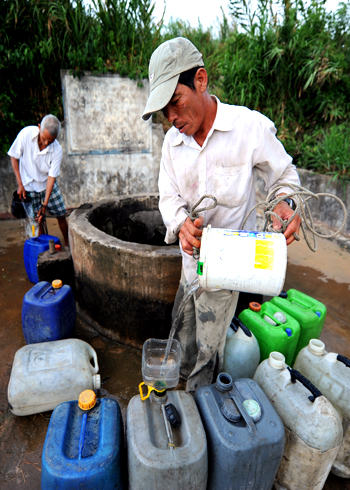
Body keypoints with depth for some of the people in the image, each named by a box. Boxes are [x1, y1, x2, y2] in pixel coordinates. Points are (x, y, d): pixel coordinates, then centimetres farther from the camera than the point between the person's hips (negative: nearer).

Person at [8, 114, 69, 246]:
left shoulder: (57, 150, -22)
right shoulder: (26, 134, -22)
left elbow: (52, 176, -20)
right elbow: (14, 157, -9)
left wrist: (45, 204, -22)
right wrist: (20, 184, -11)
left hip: (47, 184, 1)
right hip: (29, 185, -1)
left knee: (61, 215, 3)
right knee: (37, 220, -1)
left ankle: (68, 244, 22)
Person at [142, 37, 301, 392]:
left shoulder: (251, 126, -15)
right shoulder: (172, 140, 0)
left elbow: (284, 176, -2)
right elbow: (169, 195, 0)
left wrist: (285, 203, -25)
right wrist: (181, 223, -23)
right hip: (191, 257, 6)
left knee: (207, 348, 10)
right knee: (183, 334, 25)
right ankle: (184, 381, 54)